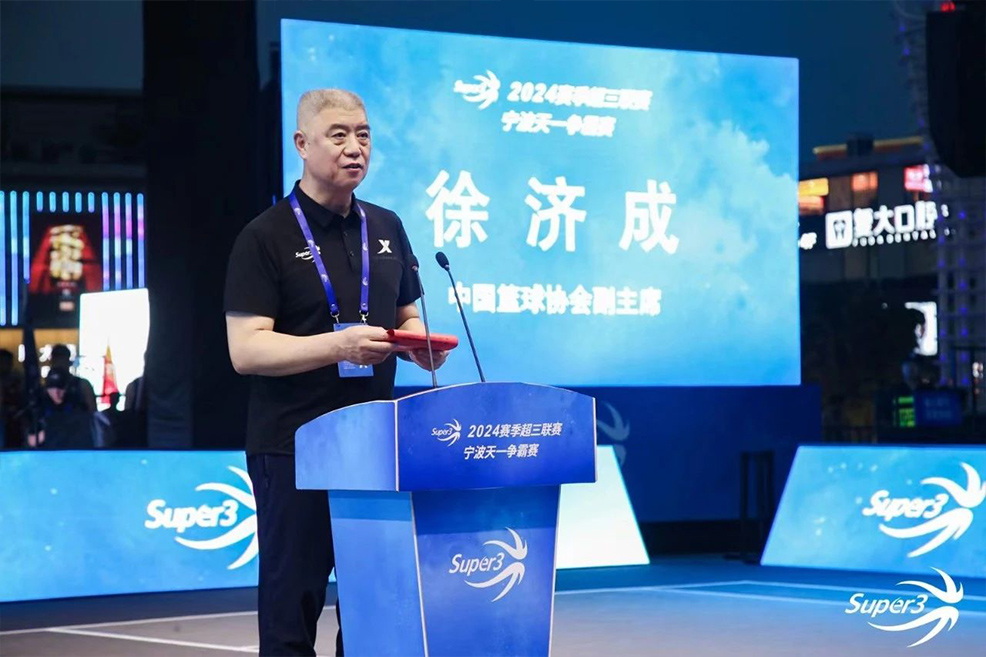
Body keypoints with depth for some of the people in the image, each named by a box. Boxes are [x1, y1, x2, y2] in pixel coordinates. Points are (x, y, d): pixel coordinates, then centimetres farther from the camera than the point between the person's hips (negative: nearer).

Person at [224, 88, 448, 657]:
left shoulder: (386, 228, 13)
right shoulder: (267, 238, -5)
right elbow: (246, 349, -11)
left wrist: (422, 345, -1)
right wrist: (337, 345, -24)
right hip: (292, 446, -5)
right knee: (291, 608, -1)